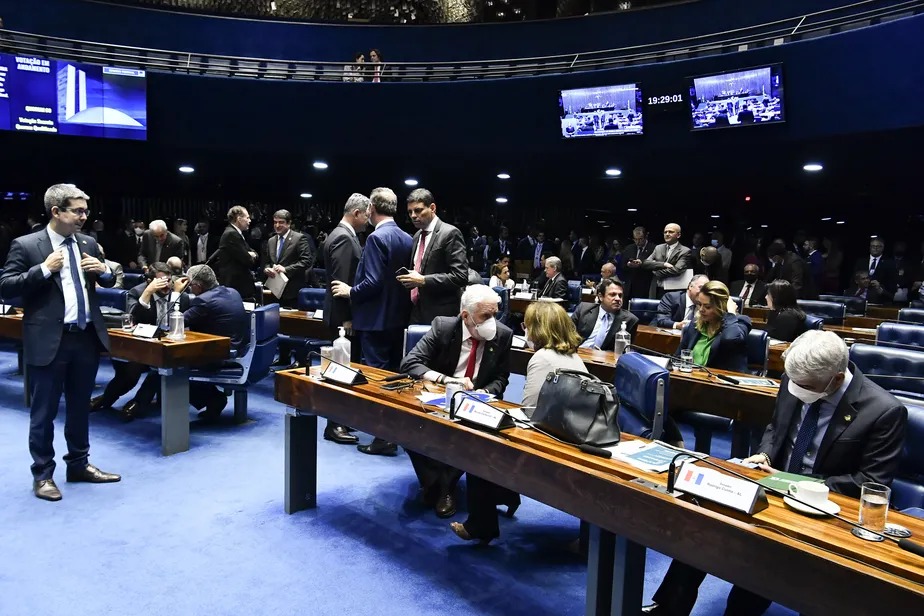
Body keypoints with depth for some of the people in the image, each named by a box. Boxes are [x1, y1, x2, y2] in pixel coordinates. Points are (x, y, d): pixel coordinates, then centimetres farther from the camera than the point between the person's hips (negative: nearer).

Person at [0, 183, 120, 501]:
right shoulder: (26, 245, -7)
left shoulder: (88, 243, 8)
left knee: (80, 406, 17)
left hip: (87, 337, 5)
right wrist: (44, 269, -20)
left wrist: (104, 270, -4)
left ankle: (79, 464, 31)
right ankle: (43, 474, 21)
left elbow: (108, 282, 18)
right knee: (44, 412, 7)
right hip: (49, 341, -5)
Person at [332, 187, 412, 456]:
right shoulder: (407, 238, 8)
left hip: (376, 319, -8)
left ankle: (384, 438, 5)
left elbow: (373, 282, -22)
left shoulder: (376, 238, -17)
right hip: (398, 317, 8)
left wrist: (350, 292, -7)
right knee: (394, 374, 16)